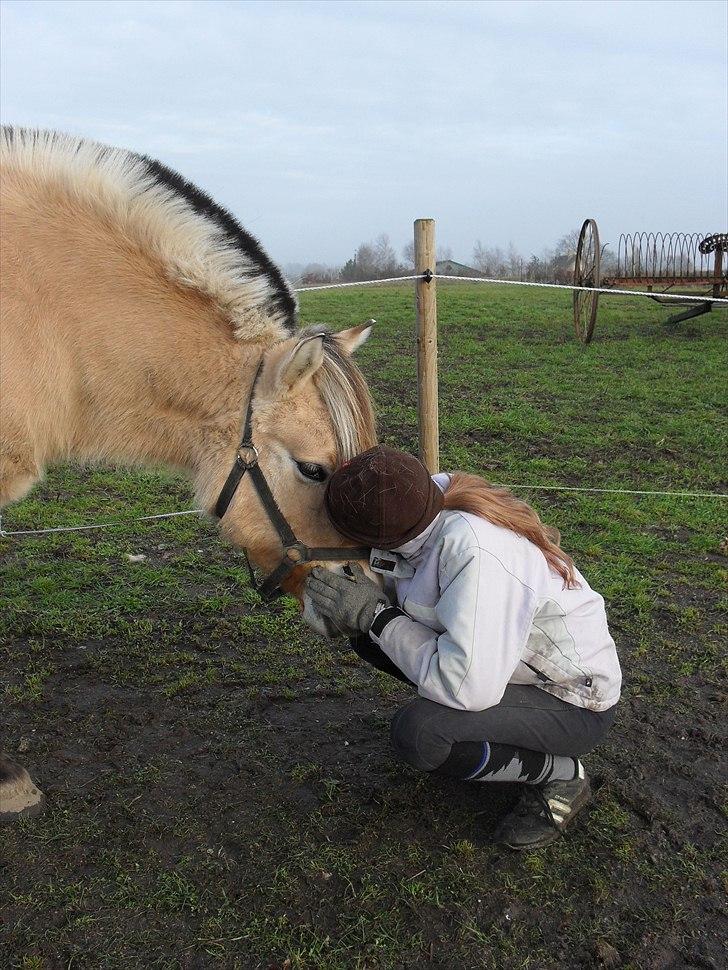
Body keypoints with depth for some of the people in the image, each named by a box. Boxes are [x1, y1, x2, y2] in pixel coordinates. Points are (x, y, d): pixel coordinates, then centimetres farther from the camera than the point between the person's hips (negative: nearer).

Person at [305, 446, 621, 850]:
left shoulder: (476, 555, -37)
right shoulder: (434, 494, -14)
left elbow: (467, 687, -38)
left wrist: (377, 614, -29)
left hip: (575, 703, -8)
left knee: (416, 732, -29)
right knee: (368, 635, -2)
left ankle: (561, 775, -3)